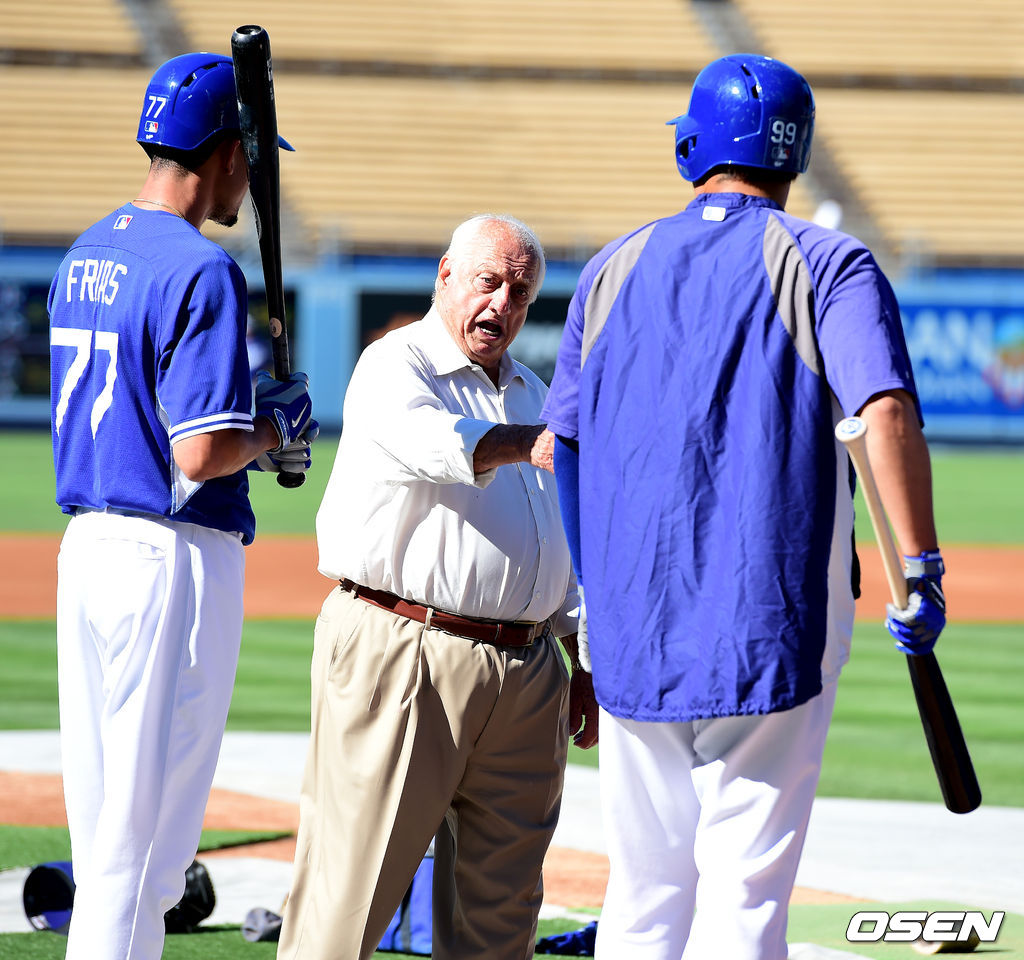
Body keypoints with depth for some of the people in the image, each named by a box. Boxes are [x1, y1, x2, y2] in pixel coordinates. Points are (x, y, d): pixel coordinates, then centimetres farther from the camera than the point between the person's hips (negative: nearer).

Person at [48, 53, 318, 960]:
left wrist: (245, 417, 13)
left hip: (87, 546, 9)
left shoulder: (85, 257, 13)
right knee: (144, 835, -5)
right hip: (173, 560, -9)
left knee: (104, 830, 14)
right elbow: (201, 453, -22)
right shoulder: (202, 271, -15)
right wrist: (277, 426, -3)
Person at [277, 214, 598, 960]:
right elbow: (434, 443, -27)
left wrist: (580, 664, 20)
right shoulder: (395, 367, -3)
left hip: (524, 674, 7)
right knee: (349, 897, -9)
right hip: (403, 653, -7)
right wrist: (525, 444, -44)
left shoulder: (532, 395, 21)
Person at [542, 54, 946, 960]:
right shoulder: (827, 264, -2)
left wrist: (585, 592, 20)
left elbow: (558, 444, 13)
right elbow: (887, 411, -18)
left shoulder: (616, 268, 11)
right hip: (771, 624, -4)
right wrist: (921, 571, -19)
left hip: (632, 629, 4)